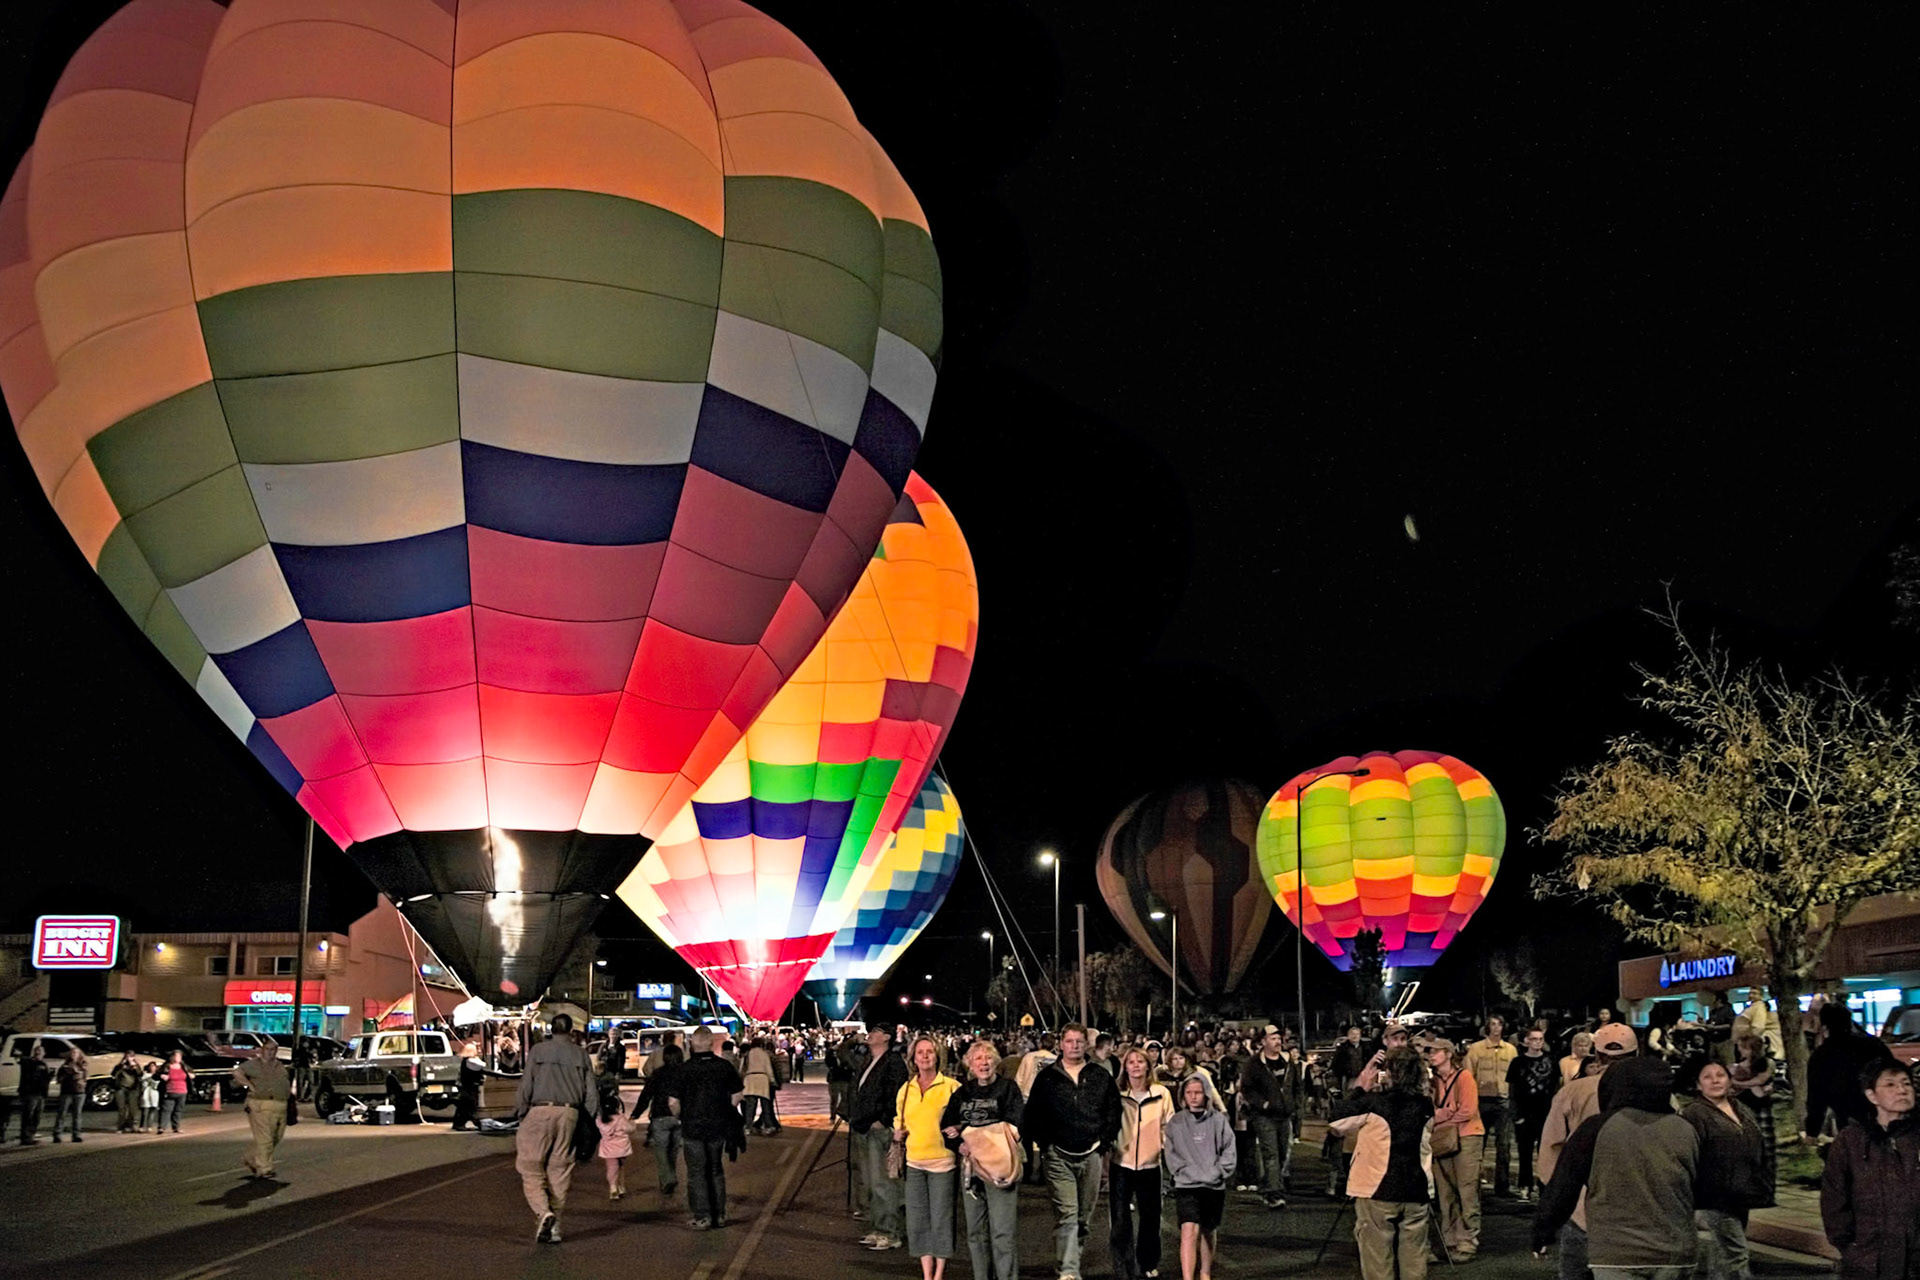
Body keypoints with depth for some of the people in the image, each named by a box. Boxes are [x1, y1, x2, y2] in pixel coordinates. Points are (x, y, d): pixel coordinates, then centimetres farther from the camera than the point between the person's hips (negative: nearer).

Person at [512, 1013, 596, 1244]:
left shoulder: (538, 1050, 4)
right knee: (559, 1169, 8)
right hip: (569, 1114, 3)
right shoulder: (581, 1055, 10)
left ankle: (543, 1212, -21)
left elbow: (526, 1086, -1)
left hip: (540, 1111, -3)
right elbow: (591, 1093, 8)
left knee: (531, 1168, 1)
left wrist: (520, 1115, 4)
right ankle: (554, 1225, 8)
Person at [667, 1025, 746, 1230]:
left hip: (692, 1127, -3)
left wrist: (680, 1117, 6)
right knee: (716, 1170, 16)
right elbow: (737, 1095, 1)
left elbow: (673, 1101, -13)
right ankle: (719, 1215, 20)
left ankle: (701, 1217, 6)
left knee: (696, 1172, 6)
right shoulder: (724, 1066, -4)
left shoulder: (684, 1069, -12)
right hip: (719, 1127, 3)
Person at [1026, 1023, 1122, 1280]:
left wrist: (1103, 1143, 1)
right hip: (1059, 1155, -2)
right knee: (1066, 1214, -12)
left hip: (1091, 1154, 2)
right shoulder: (1046, 1078, 6)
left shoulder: (1101, 1078, 9)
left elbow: (1114, 1113, 11)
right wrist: (1045, 1144, -2)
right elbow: (1033, 1114, 7)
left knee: (1085, 1215, 9)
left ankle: (1068, 1257, 26)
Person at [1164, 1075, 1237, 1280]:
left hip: (1215, 1186, 2)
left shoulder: (1219, 1120, 2)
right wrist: (1186, 1172, -11)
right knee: (1189, 1230, -17)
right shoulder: (1175, 1123, 2)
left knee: (1209, 1232, 14)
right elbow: (1171, 1154, 2)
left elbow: (1229, 1151, 2)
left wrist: (1217, 1173, -9)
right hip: (1186, 1185, -2)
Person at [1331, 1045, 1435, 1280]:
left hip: (1377, 1191, -4)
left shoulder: (1373, 1101, -11)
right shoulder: (1425, 1105, 2)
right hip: (1415, 1192, 4)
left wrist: (1362, 1087, 4)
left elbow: (1337, 1121, -2)